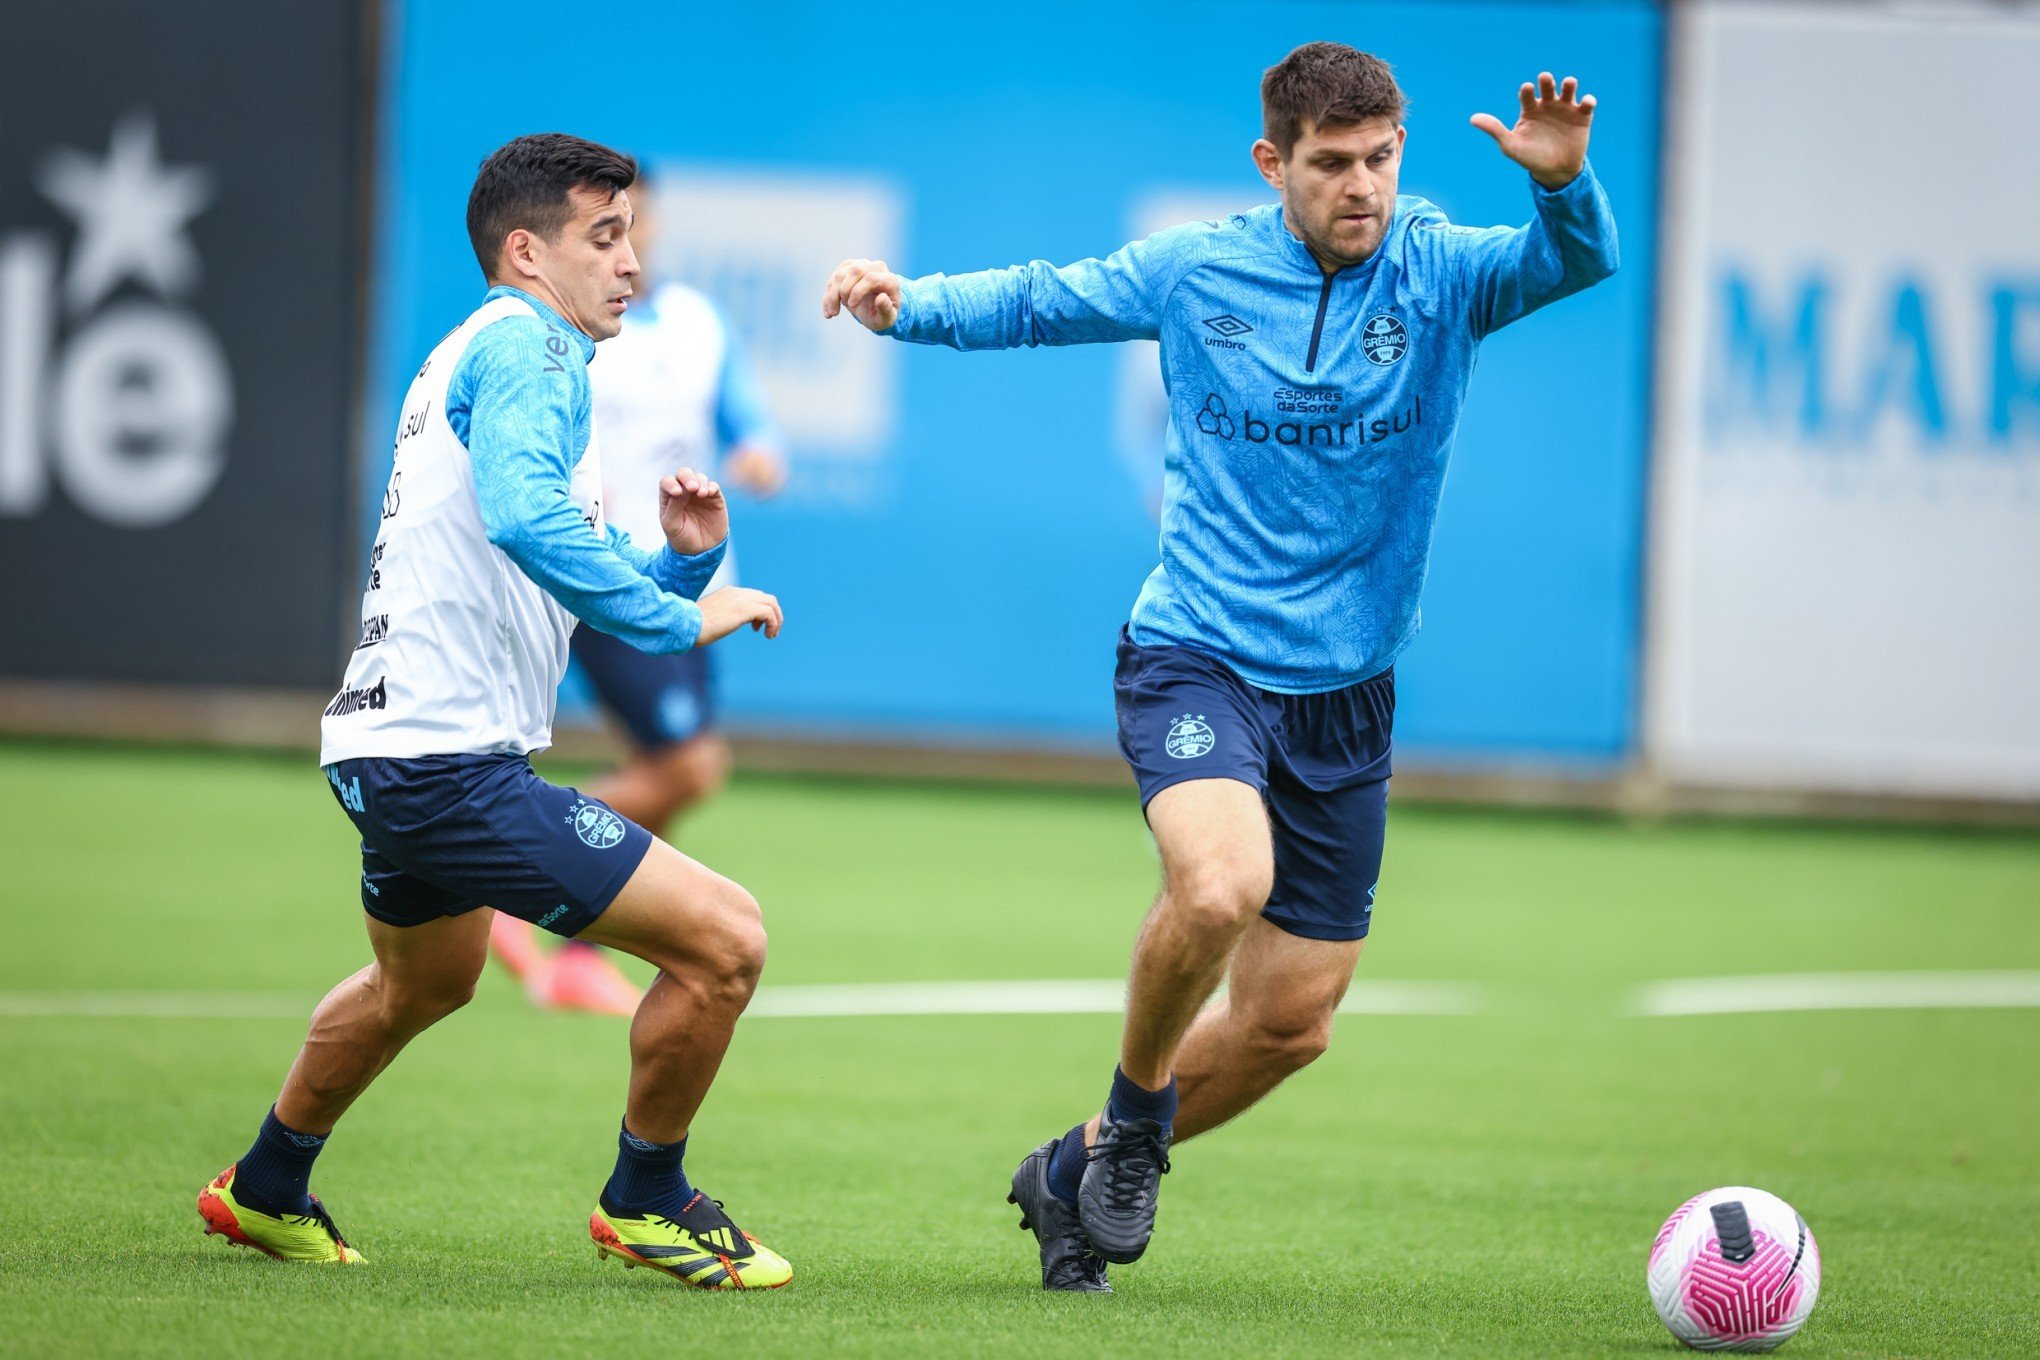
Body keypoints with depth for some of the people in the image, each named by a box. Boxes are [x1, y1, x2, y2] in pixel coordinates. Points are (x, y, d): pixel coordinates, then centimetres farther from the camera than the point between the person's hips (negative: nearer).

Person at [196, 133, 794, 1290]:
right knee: (723, 938, -14)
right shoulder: (523, 347, -12)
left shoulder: (487, 355, 20)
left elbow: (581, 574, 25)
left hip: (394, 749, 12)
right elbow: (523, 517, -32)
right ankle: (646, 1202, 4)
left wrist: (682, 558, 6)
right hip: (453, 762, -12)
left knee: (425, 982, 37)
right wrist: (679, 619, -28)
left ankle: (268, 1190, 54)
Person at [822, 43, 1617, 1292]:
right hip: (1197, 660, -3)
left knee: (1291, 1022, 7)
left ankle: (1080, 1168, 31)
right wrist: (911, 306, -7)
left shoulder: (1440, 272, -5)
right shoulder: (1195, 272, -3)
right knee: (1222, 882, -32)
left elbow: (1577, 260, -23)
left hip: (1347, 693, 3)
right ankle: (1135, 1109, -5)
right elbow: (1037, 301, 11)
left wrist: (1563, 182, -45)